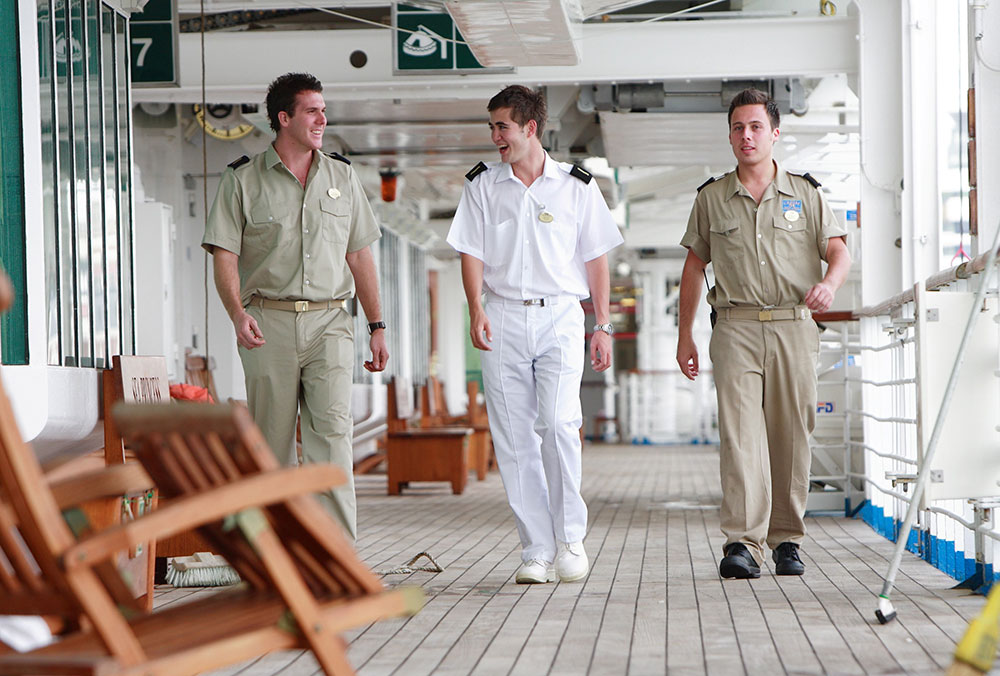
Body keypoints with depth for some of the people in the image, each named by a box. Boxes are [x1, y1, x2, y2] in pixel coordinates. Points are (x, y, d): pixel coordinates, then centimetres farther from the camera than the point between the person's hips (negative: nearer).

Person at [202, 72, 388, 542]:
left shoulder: (342, 177, 13)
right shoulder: (243, 180, 3)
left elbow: (359, 257, 16)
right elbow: (224, 256, -2)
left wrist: (377, 326, 11)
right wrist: (238, 314, -20)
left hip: (329, 324, 1)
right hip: (268, 324, -1)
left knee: (332, 432, -11)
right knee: (273, 440, 2)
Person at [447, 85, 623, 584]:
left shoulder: (576, 186, 6)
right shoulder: (482, 185, 9)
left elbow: (595, 259, 10)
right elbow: (471, 253, 5)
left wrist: (603, 326, 5)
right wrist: (477, 309, -11)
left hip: (560, 317, -2)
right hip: (503, 318, 2)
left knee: (558, 423, -17)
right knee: (514, 439, -1)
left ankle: (570, 537, -2)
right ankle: (537, 549, 6)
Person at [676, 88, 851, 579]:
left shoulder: (806, 193, 10)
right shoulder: (711, 198, 11)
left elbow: (838, 250, 4)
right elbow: (694, 267, 16)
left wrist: (828, 283, -20)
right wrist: (684, 335, 13)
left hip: (794, 325, 1)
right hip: (737, 326, -1)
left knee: (791, 435, 3)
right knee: (739, 431, -13)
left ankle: (786, 539, 15)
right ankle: (742, 543, -19)